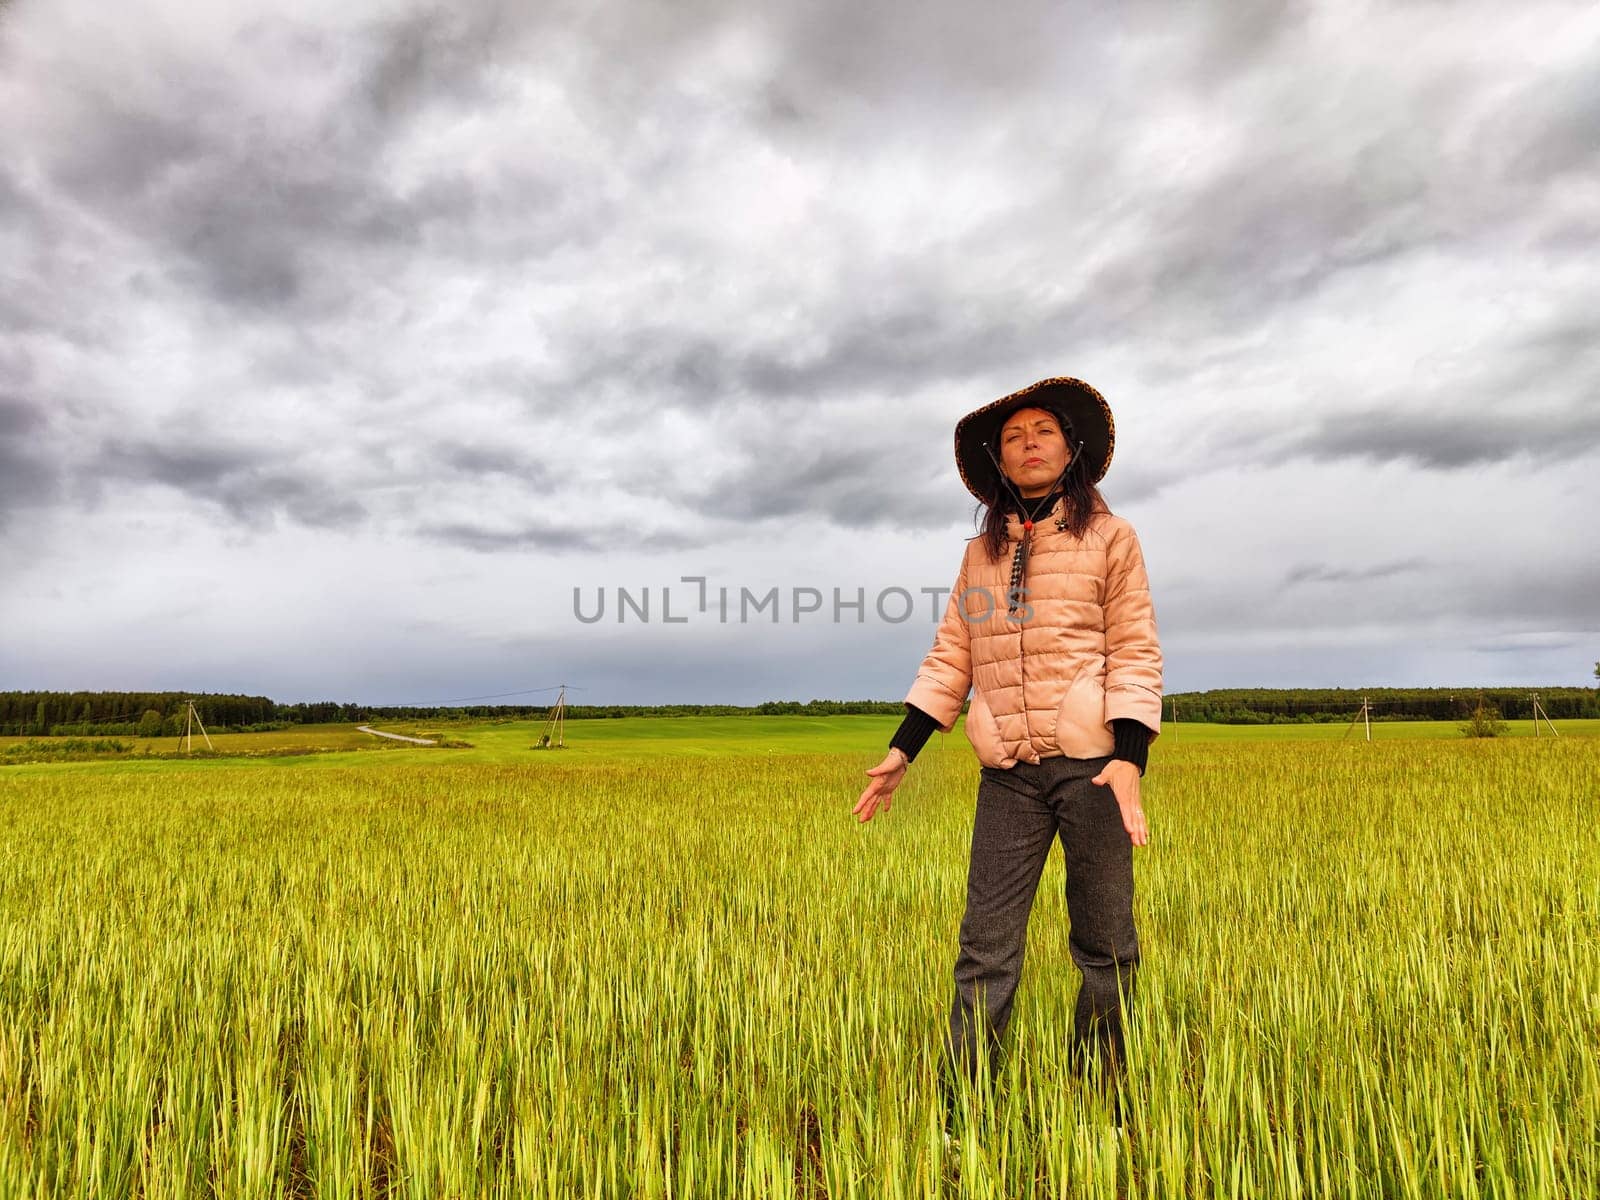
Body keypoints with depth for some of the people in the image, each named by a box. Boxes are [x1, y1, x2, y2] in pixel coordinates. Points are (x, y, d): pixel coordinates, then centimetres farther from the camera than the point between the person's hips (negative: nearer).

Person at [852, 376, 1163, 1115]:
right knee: (985, 950, 0)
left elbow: (1135, 656, -2)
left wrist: (1129, 759, -15)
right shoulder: (981, 552, 12)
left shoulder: (1109, 539, 3)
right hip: (1007, 774, 2)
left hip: (1090, 763, -2)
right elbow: (951, 657, 12)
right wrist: (901, 750, 5)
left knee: (1105, 946, 8)